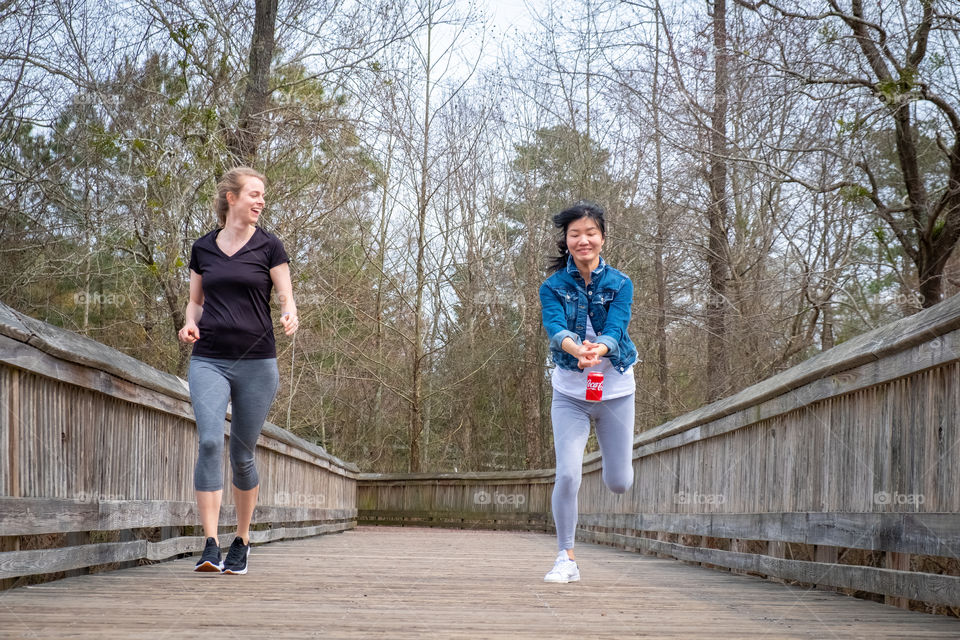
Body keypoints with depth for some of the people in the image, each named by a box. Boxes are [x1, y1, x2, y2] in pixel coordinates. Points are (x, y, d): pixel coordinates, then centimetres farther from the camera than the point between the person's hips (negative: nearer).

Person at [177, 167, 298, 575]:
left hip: (256, 362, -1)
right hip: (208, 361, 1)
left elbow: (286, 298, 0)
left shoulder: (269, 247, 3)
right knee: (209, 442, -18)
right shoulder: (203, 249, 10)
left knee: (242, 456, 6)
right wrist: (190, 324, -3)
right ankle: (210, 546, -19)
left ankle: (241, 542, 24)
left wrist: (290, 316, -23)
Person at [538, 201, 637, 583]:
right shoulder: (553, 287, -4)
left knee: (619, 483, 7)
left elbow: (616, 328, -20)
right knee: (567, 475, -13)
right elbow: (555, 328, -22)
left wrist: (600, 348, -43)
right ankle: (566, 558, 2)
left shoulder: (620, 284, -4)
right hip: (570, 392, -1)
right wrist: (576, 348, -45)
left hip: (615, 390, 1)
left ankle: (612, 454, 45)